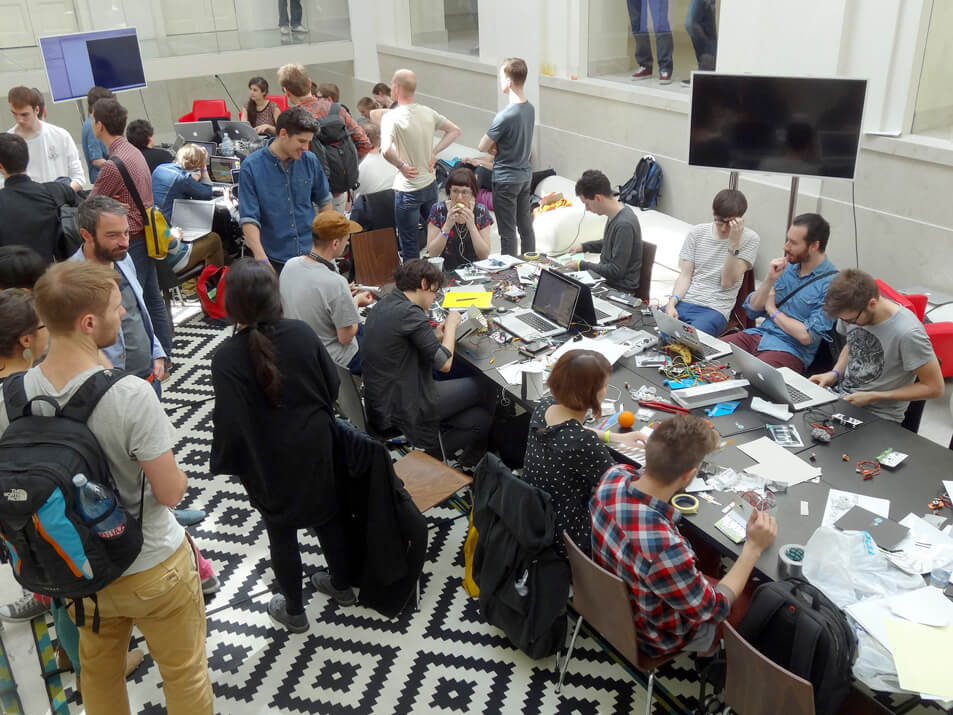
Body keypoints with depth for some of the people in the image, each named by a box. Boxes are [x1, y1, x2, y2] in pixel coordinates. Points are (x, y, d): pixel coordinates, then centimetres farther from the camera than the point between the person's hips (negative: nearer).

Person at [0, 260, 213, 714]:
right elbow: (170, 492, -23)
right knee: (185, 675, 19)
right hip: (152, 568, -5)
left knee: (98, 673, 29)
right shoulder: (130, 395, -31)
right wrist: (174, 474, -1)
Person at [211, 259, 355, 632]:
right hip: (317, 449, 4)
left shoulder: (227, 357, -24)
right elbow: (332, 385, -3)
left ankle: (293, 610, 34)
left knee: (282, 532, 16)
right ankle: (341, 585, 44)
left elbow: (230, 422, -20)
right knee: (326, 514, 23)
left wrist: (224, 463, -4)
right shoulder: (302, 332, -13)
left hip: (270, 465, -3)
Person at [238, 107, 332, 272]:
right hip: (274, 259, -3)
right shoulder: (251, 167, -10)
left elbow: (324, 201, 14)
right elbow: (248, 218, -14)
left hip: (311, 253, 3)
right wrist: (261, 258, -24)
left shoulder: (310, 160, -1)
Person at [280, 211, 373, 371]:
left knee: (363, 328, 29)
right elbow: (345, 338, -22)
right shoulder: (336, 283, -33)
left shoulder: (290, 265, -10)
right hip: (332, 361, -7)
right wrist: (356, 302, -6)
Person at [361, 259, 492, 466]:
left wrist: (436, 336, 10)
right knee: (479, 389, 6)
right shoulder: (410, 313, -21)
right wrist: (451, 326, -2)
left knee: (480, 418, 9)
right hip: (403, 409, -9)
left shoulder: (384, 304, 8)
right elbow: (444, 364, -18)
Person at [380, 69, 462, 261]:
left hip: (407, 189, -6)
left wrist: (402, 166, -17)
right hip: (430, 184, 7)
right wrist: (434, 152, 5)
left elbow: (386, 150, -34)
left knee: (409, 247, 4)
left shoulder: (391, 117, -19)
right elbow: (455, 131, 10)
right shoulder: (427, 112, 1)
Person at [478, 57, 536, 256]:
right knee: (526, 227, 17)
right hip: (525, 175, 8)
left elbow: (482, 147, -16)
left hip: (506, 180, -8)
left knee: (508, 232, 3)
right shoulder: (530, 109, 2)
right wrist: (496, 146, -5)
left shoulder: (505, 115, -24)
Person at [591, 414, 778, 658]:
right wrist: (754, 548, -19)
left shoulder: (614, 475, -24)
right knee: (753, 601, 18)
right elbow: (712, 609, -25)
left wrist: (696, 446, 14)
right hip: (656, 636, -6)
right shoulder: (663, 548, -45)